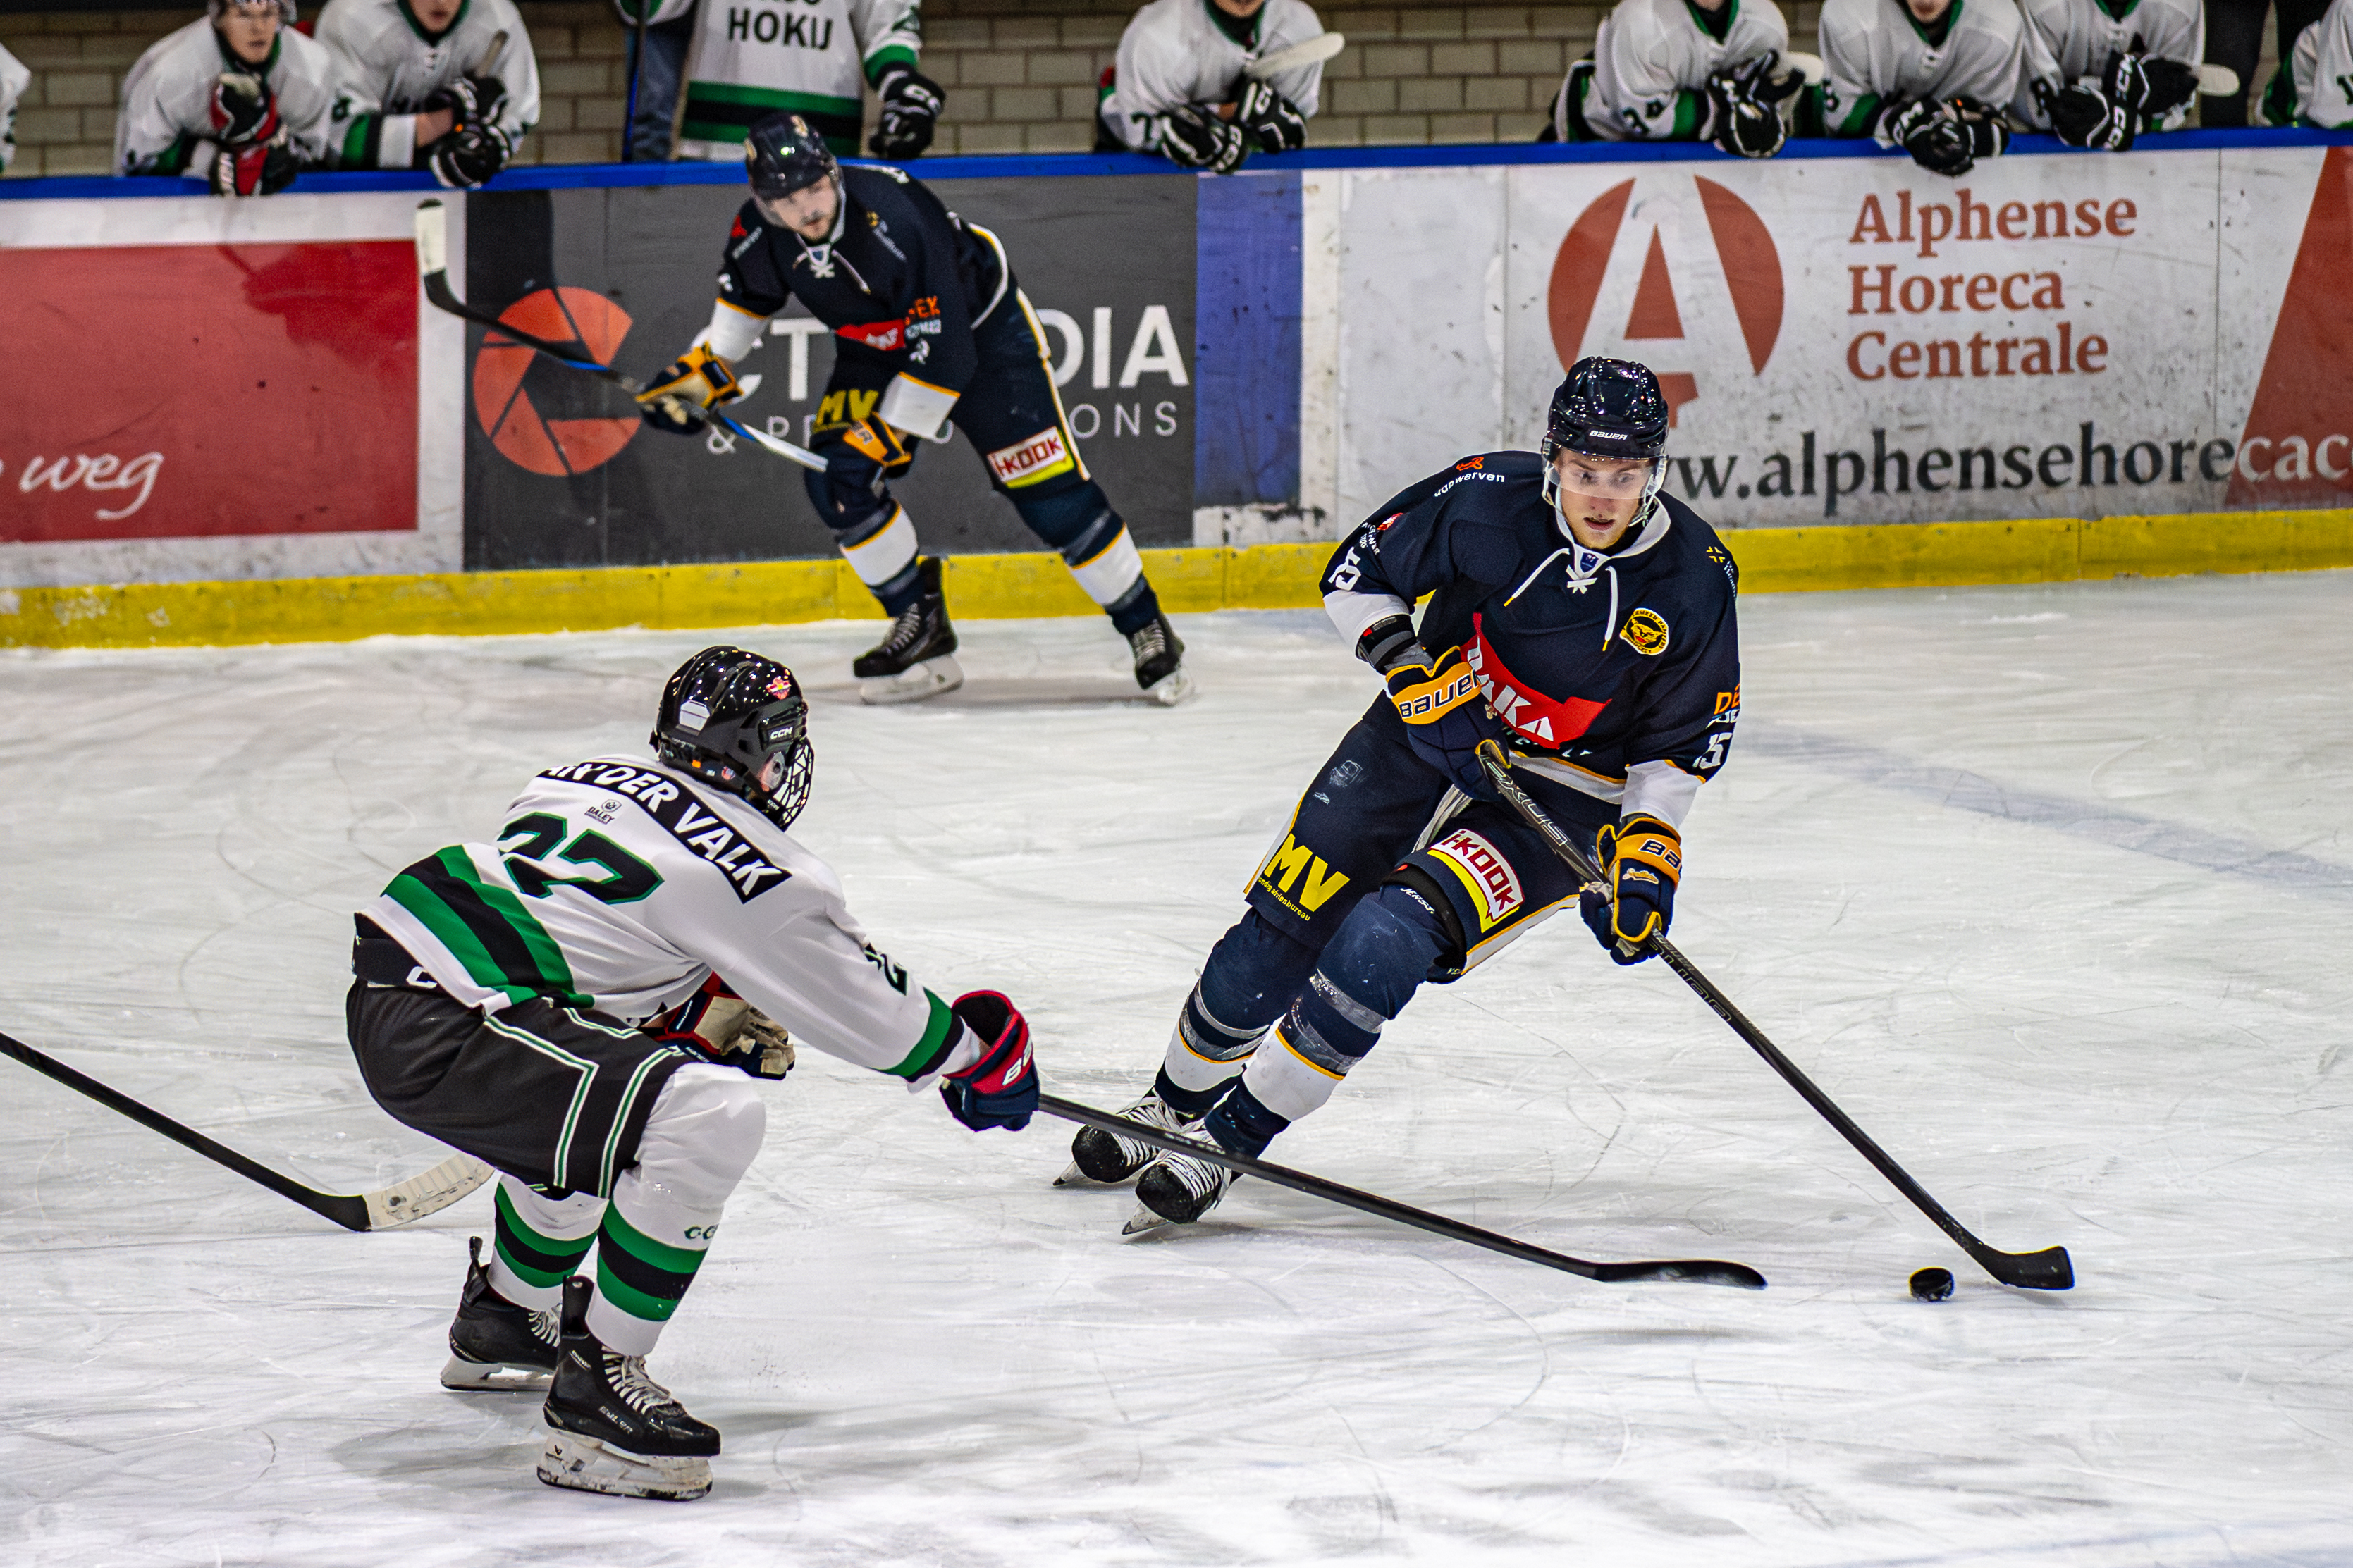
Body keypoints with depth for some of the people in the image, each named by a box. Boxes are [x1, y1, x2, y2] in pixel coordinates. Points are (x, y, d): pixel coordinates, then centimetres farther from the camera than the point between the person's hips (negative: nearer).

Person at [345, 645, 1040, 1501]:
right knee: (712, 1119, -18)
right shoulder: (749, 867, -5)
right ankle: (593, 1385, -15)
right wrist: (976, 1056, 21)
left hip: (385, 988, 10)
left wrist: (713, 1014, 34)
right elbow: (871, 1010, 4)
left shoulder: (588, 781, 18)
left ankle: (501, 1322, 49)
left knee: (595, 1098, 34)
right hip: (437, 1036, -10)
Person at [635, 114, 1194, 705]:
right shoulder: (759, 233, -18)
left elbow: (944, 353, -35)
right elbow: (746, 296, 8)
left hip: (980, 329, -6)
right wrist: (700, 368, -1)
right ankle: (922, 630, 3)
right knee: (834, 476, -12)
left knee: (1050, 493, -13)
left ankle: (1148, 632, 0)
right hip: (877, 344, 6)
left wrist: (887, 434, -32)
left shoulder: (896, 219, -38)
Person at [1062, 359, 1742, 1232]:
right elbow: (1357, 574, -3)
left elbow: (1680, 743, -5)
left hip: (1564, 795, -2)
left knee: (1386, 940, -22)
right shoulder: (1488, 501, -18)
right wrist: (1410, 669, -17)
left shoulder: (1693, 579, -17)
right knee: (1286, 923, -2)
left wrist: (1648, 848, -18)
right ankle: (1174, 1109, 26)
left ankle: (1228, 1141, -11)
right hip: (1433, 727, 2)